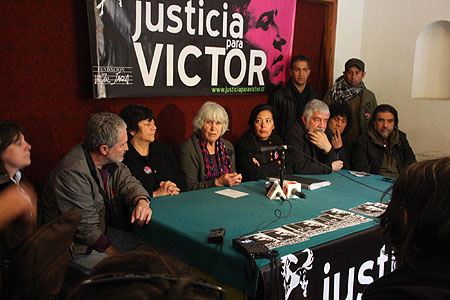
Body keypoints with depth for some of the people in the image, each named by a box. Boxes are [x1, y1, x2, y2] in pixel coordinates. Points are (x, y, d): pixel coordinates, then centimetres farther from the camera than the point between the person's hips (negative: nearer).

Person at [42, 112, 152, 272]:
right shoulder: (72, 173, -28)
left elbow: (127, 181, 2)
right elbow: (85, 228, -24)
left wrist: (142, 202, -22)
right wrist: (117, 254, -19)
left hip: (105, 230, 8)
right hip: (77, 246, -8)